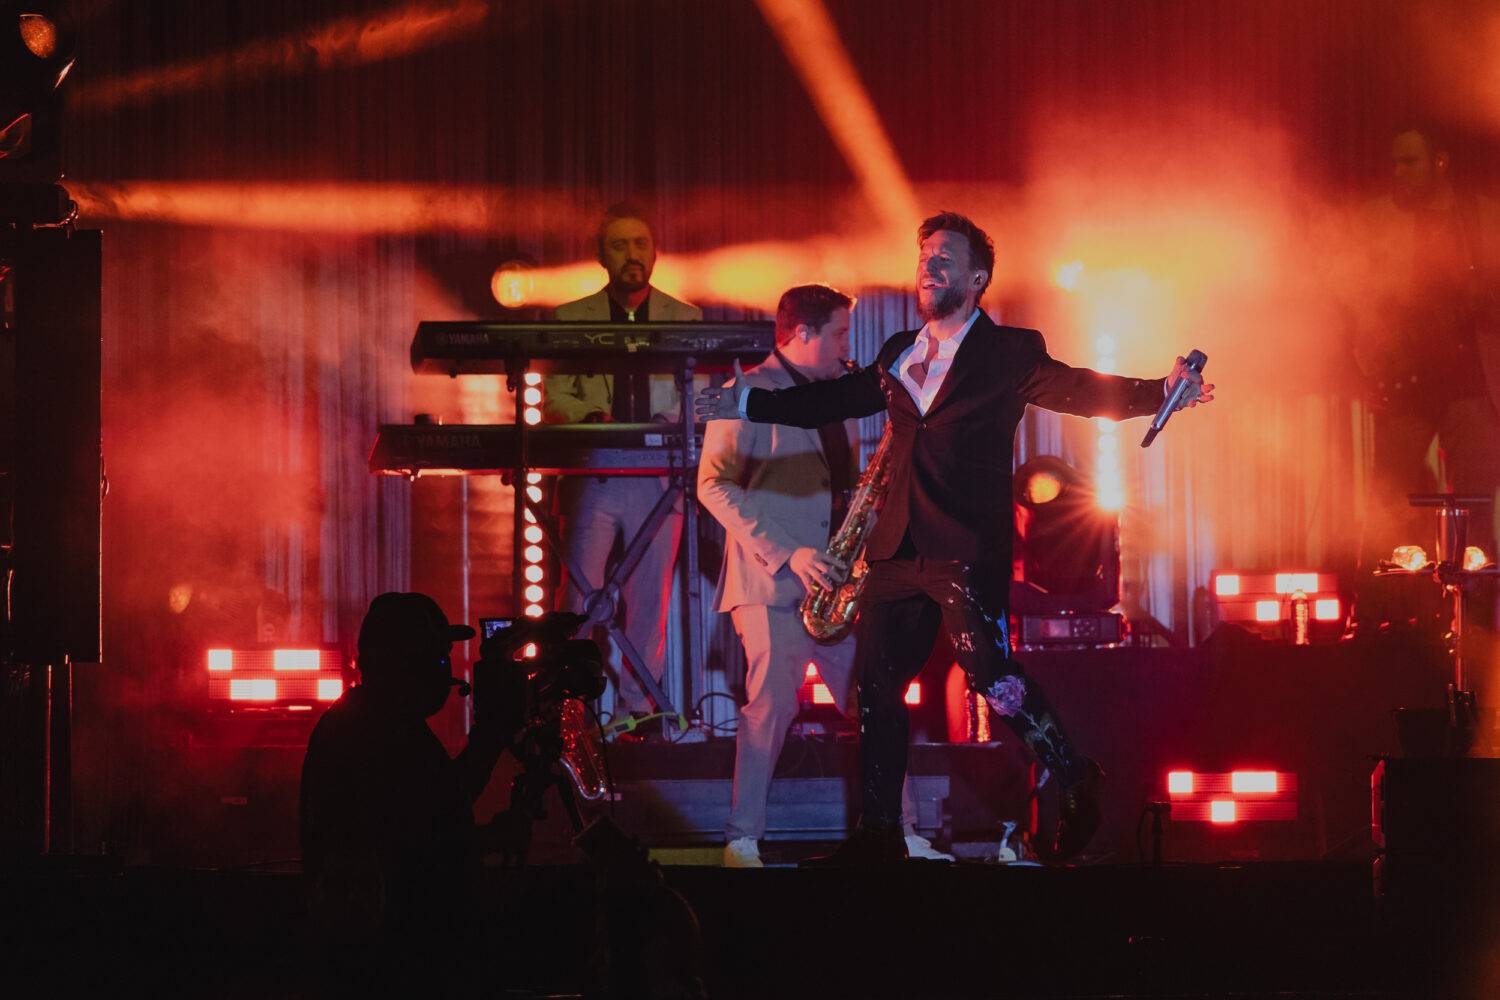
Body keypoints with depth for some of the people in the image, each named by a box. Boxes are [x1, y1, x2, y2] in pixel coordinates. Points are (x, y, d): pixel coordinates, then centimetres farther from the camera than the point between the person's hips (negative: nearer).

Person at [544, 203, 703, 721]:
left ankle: (637, 707, 7)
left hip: (659, 478, 1)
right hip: (592, 478, -1)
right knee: (581, 599, -7)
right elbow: (555, 398, 3)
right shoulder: (570, 319, 9)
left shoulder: (686, 319, 11)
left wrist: (673, 432, -14)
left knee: (649, 601, 1)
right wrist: (591, 420, -17)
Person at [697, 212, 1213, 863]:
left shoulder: (1010, 353, 2)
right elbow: (835, 400, 24)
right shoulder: (899, 355, 18)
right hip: (898, 551, 6)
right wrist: (743, 405, 23)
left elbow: (1081, 391, -5)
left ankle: (1076, 785, 4)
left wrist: (1162, 391, -20)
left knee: (992, 676, -17)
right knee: (876, 683, 5)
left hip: (968, 552, -6)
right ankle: (878, 834, 13)